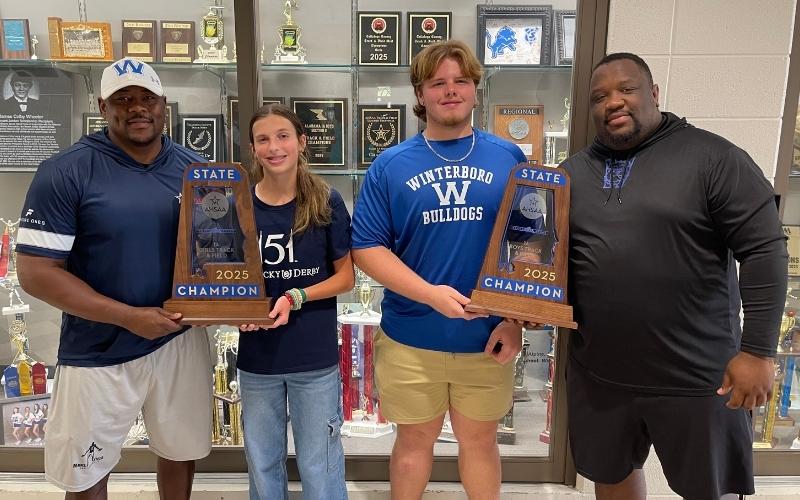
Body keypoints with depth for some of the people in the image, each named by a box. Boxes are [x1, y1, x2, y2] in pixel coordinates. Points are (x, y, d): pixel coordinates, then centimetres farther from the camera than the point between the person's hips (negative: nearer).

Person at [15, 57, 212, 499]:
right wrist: (129, 317, -20)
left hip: (181, 340, 4)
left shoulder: (196, 169, 1)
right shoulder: (65, 173, -12)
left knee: (181, 452, 23)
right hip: (99, 354, -3)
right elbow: (36, 272, -14)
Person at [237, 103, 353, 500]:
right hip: (257, 356, 3)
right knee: (262, 463, 19)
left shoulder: (326, 203, -7)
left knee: (318, 465, 11)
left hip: (315, 356, -2)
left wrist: (295, 298, -18)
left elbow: (345, 276, -3)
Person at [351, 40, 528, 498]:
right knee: (415, 440, 18)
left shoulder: (509, 158, 1)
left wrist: (516, 319, -6)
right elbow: (366, 248, -5)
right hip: (412, 337, -1)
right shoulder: (391, 164, -2)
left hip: (488, 337, 1)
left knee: (480, 441, 20)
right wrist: (431, 294, -17)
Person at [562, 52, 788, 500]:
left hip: (694, 376, -3)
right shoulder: (574, 172, 6)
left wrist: (758, 350, -15)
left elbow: (764, 250, -11)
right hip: (599, 372, 4)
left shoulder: (712, 158, -9)